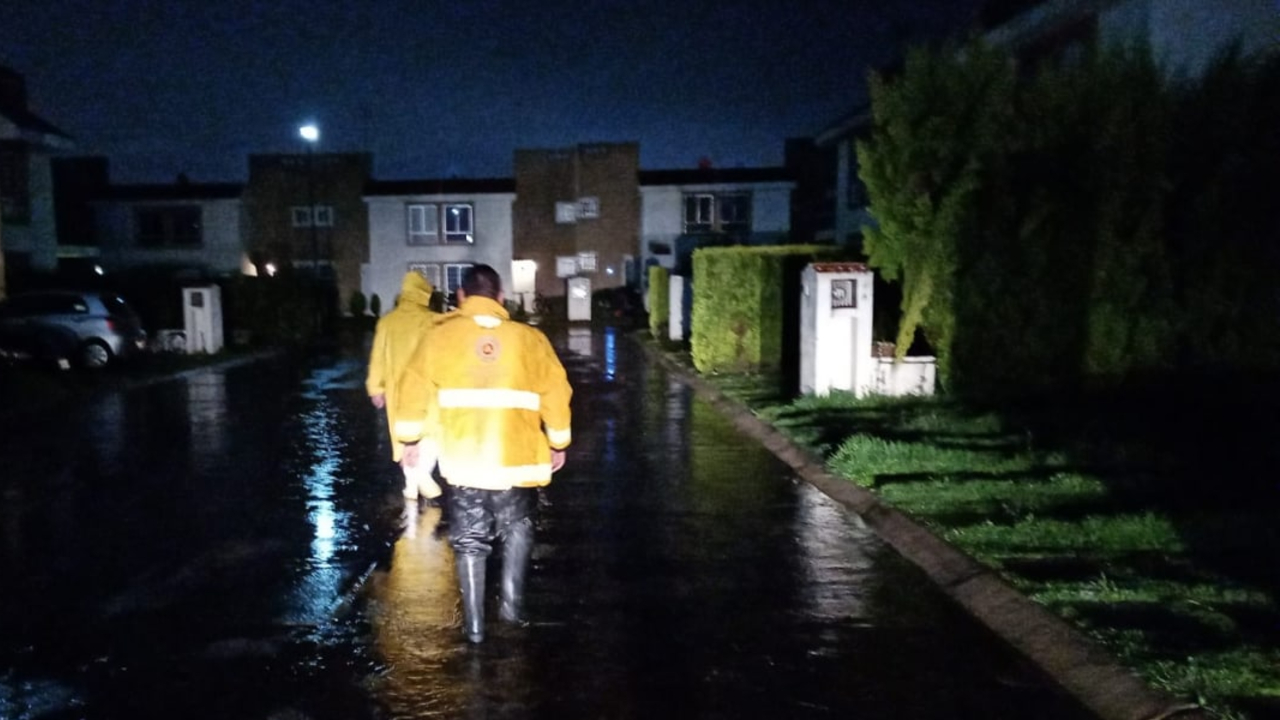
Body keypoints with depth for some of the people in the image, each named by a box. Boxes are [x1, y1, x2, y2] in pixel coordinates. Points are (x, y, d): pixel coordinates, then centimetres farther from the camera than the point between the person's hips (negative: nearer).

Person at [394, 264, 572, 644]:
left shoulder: (440, 336, 1)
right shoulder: (530, 338, 1)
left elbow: (415, 389, 3)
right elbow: (556, 394, 4)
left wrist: (410, 439, 15)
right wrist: (558, 443, 16)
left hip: (463, 460, 0)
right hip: (515, 458, 0)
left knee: (470, 539, 13)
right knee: (517, 528, 24)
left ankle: (474, 624, 15)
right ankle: (511, 601, 18)